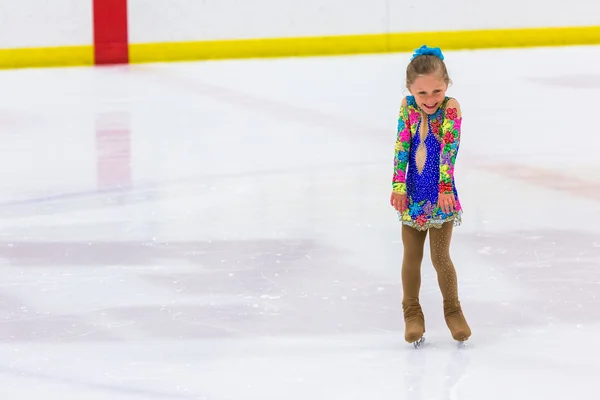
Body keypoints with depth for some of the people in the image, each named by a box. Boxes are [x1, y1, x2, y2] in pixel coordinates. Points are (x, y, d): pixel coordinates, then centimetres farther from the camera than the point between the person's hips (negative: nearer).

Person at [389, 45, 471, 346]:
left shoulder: (451, 108, -14)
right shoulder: (407, 107, -5)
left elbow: (449, 149, -21)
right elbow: (401, 147, -6)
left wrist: (445, 187, -29)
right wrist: (399, 185, -13)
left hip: (441, 196, -3)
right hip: (413, 195, 3)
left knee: (440, 257, 1)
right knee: (411, 256, 12)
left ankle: (453, 310, 20)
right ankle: (412, 312, 27)